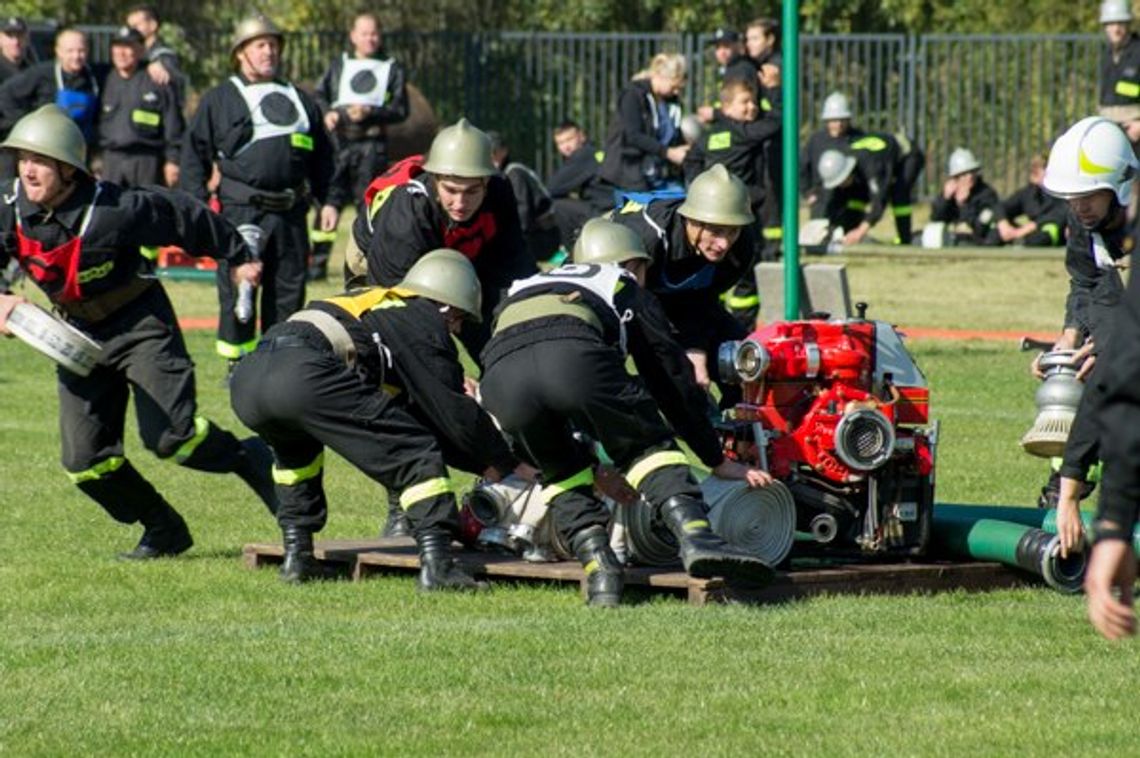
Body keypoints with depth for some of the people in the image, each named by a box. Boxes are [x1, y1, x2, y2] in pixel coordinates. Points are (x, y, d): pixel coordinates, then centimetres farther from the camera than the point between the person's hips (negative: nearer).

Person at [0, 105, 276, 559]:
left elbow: (183, 218, -12)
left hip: (141, 326, -5)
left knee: (169, 436, -18)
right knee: (85, 461, -2)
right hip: (81, 335, 5)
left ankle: (253, 462, 10)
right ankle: (164, 530, 18)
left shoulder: (114, 211, -26)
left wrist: (237, 257, 3)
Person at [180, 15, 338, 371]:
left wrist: (327, 200, 11)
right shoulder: (219, 100, 7)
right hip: (241, 211, -4)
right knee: (237, 290, -3)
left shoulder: (300, 100, 19)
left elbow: (321, 156, 22)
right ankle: (237, 365, 6)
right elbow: (195, 153, 3)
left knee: (289, 289, 5)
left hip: (291, 213, 4)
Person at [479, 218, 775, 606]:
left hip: (500, 376, 3)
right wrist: (717, 462, 38)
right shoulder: (626, 289, 35)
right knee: (648, 447, 10)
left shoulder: (524, 288, 46)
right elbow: (672, 378, 33)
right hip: (574, 354, -3)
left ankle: (597, 566, 7)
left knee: (562, 472, 25)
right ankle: (695, 535, -12)